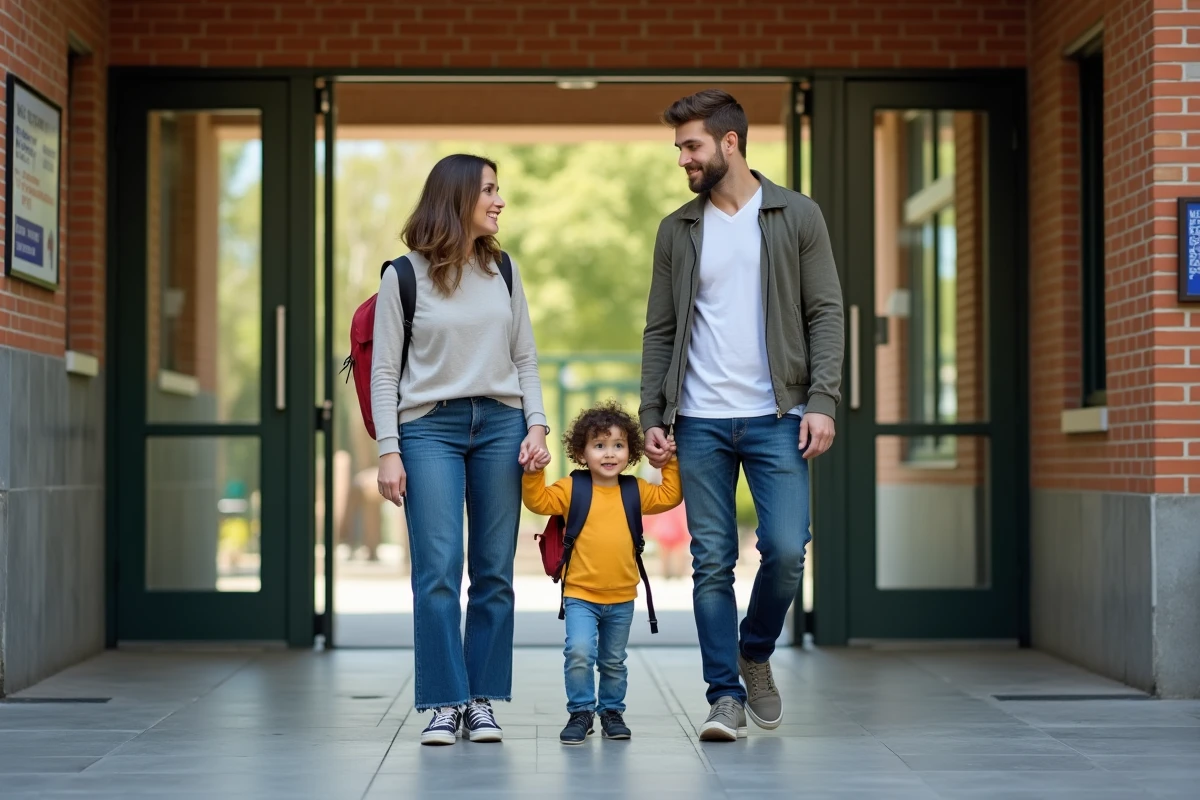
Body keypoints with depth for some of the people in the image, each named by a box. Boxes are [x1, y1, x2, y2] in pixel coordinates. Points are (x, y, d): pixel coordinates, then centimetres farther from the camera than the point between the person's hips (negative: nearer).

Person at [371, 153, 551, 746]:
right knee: (437, 571, -10)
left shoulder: (502, 270, 12)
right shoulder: (404, 275, 0)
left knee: (494, 573, 1)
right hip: (429, 429, -3)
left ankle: (483, 702, 8)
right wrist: (388, 451, -6)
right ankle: (444, 704, -4)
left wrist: (536, 424, 1)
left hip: (500, 425, 3)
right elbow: (384, 371, 0)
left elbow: (525, 358, 14)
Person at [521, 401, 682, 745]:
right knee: (579, 652, -18)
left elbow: (669, 496, 14)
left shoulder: (635, 491, 5)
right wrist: (533, 474, -21)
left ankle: (612, 710, 32)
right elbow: (539, 501, -7)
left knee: (614, 661, 14)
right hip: (580, 594, -3)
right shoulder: (571, 489, -4)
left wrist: (671, 463, 7)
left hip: (621, 597, 3)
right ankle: (581, 711, -2)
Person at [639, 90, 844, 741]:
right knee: (712, 563, 1)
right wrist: (651, 417, 1)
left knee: (786, 550, -9)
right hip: (699, 423, 2)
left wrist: (822, 400, -10)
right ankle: (725, 695, 9)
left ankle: (755, 653, 18)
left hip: (776, 418, -2)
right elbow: (659, 332, 10)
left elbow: (825, 314, 1)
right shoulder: (676, 231, 10)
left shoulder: (797, 217, 4)